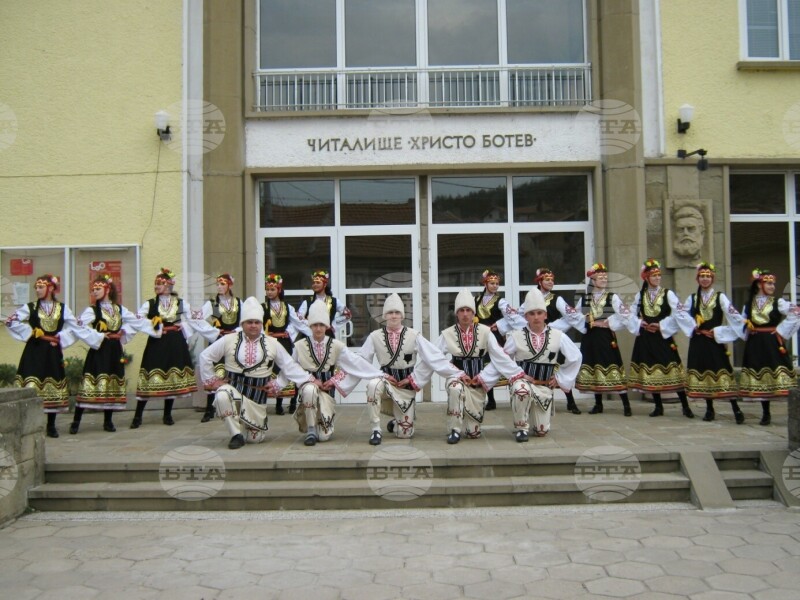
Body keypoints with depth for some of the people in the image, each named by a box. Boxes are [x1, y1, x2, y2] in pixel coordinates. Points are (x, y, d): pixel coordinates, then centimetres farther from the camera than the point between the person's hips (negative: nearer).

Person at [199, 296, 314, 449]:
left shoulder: (272, 344, 3)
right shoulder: (229, 340, -1)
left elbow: (290, 366, 4)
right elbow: (205, 356, 5)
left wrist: (310, 380, -4)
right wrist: (212, 380, 1)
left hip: (258, 394, 1)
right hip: (234, 388, -1)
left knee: (255, 438, 1)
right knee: (222, 396, -37)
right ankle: (237, 435, -17)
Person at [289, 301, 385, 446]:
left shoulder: (336, 346, -1)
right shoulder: (300, 346, -1)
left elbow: (356, 362, -4)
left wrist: (381, 375, -8)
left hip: (326, 389, 1)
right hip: (307, 386, -1)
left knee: (324, 436, -11)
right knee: (310, 389, -39)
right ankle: (311, 430, -16)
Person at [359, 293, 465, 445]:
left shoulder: (413, 336, -8)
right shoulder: (375, 336, -6)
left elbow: (435, 358, -10)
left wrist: (459, 374, -16)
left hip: (406, 387, 0)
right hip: (385, 382, 0)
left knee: (405, 433, -1)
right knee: (373, 385, -37)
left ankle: (397, 421, 39)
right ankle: (376, 430, -19)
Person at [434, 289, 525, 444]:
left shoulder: (484, 332, -5)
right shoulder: (448, 334, -3)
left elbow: (499, 356, -8)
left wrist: (519, 374, -14)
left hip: (478, 381, 1)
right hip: (457, 377, 0)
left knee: (473, 432, -1)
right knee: (456, 388, -39)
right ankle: (454, 430, -19)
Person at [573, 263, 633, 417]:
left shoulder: (612, 297, 0)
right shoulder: (584, 299, 8)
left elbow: (626, 316, -9)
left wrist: (609, 324, -11)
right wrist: (587, 325, -4)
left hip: (606, 338, -3)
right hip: (590, 338, 4)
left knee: (612, 368, -9)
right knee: (593, 368, 8)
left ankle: (626, 404, -3)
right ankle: (598, 404, 19)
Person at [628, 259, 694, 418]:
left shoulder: (668, 294, -2)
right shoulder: (640, 295, 9)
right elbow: (632, 314, 13)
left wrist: (662, 326, -13)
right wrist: (640, 324, -4)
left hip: (663, 336, -4)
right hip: (646, 338, 4)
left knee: (670, 369, -9)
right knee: (650, 370, 6)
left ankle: (685, 406, -2)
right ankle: (658, 406, 16)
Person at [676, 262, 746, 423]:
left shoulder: (720, 297, 2)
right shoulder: (692, 298, 11)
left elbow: (733, 315, -7)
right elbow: (681, 315, 1)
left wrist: (746, 326, -18)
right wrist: (694, 327, -6)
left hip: (715, 340, -3)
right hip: (698, 341, 3)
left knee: (721, 370, -10)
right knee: (703, 371, 5)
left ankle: (736, 409, -8)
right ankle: (709, 409, 14)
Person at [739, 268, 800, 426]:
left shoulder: (778, 302, 1)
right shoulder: (749, 304, 11)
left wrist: (782, 330, -13)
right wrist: (747, 334, 2)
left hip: (773, 343, -3)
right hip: (755, 345, 4)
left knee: (777, 376, -12)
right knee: (759, 378, 6)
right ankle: (765, 414, 17)